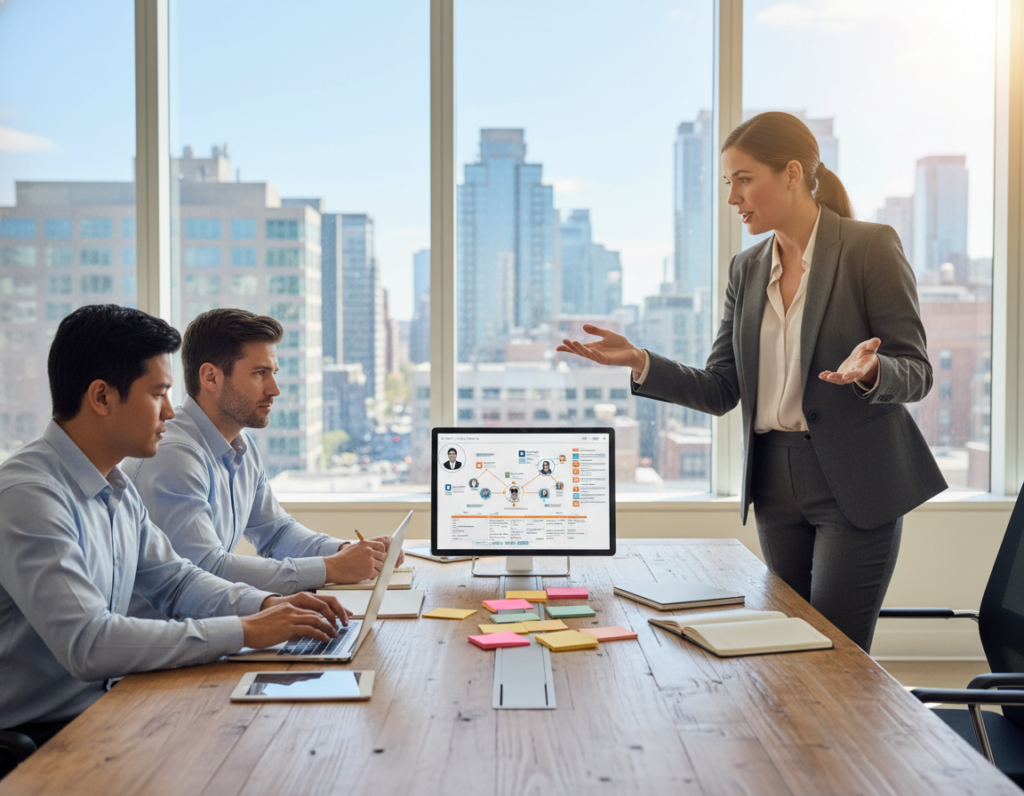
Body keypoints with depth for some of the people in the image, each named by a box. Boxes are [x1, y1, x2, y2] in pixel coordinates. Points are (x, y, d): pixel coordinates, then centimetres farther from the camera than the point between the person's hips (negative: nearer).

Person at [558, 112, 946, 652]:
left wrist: (870, 372, -30)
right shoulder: (747, 269, 9)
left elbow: (915, 373, -7)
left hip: (854, 486, -5)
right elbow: (720, 391, 6)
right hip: (776, 486, 5)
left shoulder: (871, 247, -6)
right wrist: (639, 362, -8)